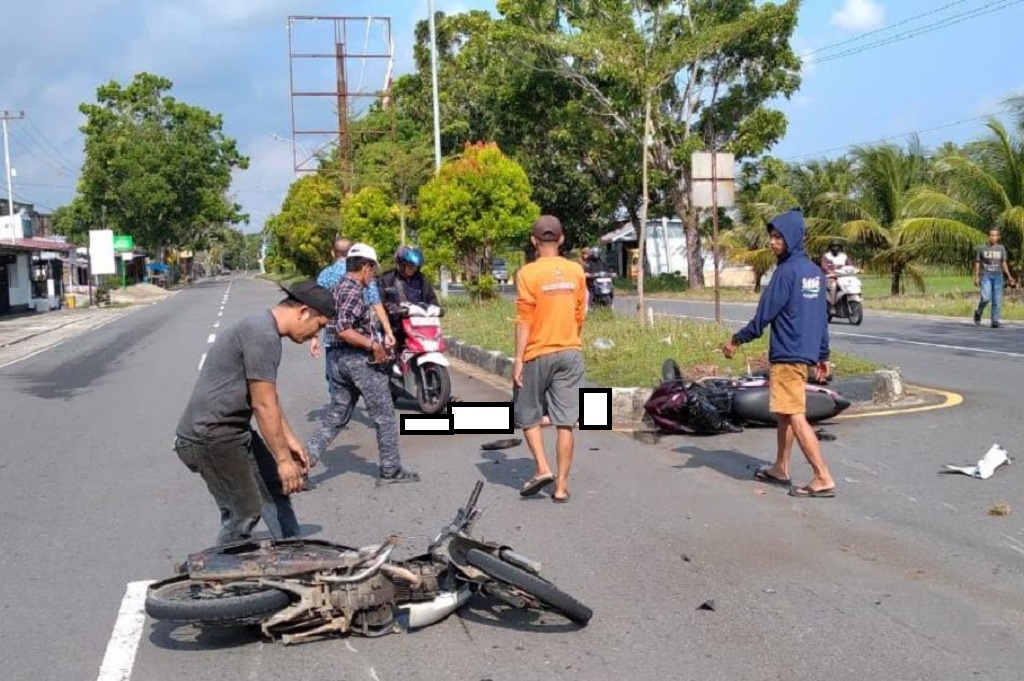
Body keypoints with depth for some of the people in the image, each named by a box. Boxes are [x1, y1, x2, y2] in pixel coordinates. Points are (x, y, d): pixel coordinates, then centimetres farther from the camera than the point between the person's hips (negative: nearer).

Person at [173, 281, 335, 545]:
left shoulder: (262, 327, 13)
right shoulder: (263, 336, -20)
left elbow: (267, 399, 20)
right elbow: (264, 406, -21)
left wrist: (290, 440, 21)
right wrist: (284, 458, -15)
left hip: (233, 429, 11)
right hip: (210, 437, -11)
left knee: (274, 485, 15)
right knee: (244, 515, -4)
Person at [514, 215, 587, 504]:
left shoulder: (528, 273, -10)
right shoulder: (576, 271, 3)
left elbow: (524, 320, -12)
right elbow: (579, 316, 9)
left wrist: (518, 359, -9)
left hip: (538, 354, -3)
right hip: (570, 353, 4)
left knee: (528, 416, 14)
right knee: (565, 422, 4)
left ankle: (542, 469, 3)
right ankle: (561, 485, 7)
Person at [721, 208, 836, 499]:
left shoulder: (787, 271, -14)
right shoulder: (815, 272, 12)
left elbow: (764, 314, -14)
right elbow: (822, 317, 16)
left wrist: (737, 340, -4)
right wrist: (823, 355, 21)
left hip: (787, 355, -9)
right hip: (807, 353, 9)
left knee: (795, 416, -8)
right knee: (784, 413, 18)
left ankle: (823, 479, -10)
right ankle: (780, 469, 27)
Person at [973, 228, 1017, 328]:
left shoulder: (1001, 248, 7)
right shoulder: (982, 248, 2)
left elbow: (1004, 263, 9)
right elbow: (977, 263, 5)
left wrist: (1009, 277, 0)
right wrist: (976, 277, -2)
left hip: (998, 276, 2)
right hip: (985, 276, -2)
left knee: (997, 300, -4)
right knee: (986, 298, -17)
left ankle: (995, 321, 0)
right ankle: (978, 312, 10)